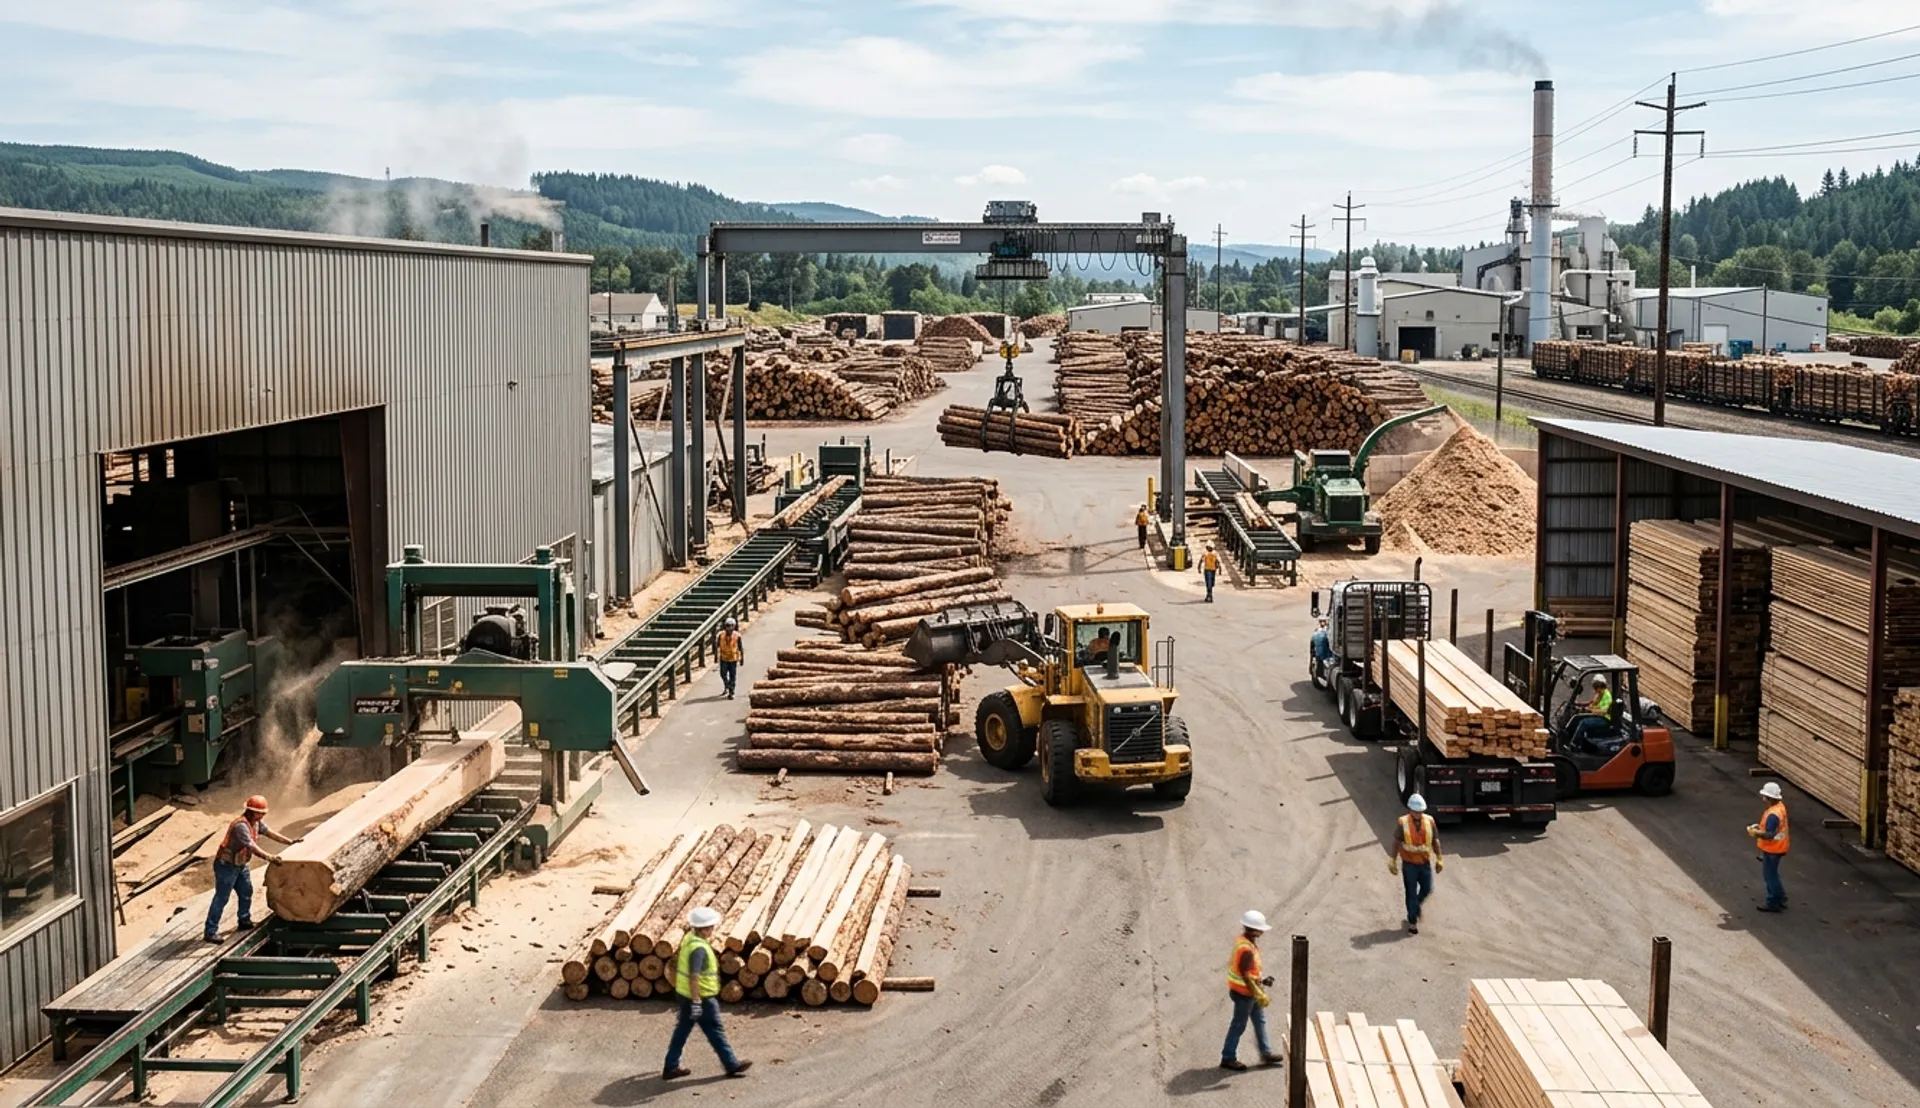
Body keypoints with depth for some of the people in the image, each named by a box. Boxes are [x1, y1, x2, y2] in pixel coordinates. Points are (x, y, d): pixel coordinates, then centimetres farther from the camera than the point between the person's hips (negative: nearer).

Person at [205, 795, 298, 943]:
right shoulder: (241, 825, -28)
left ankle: (245, 922, 33)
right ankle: (211, 932, -6)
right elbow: (252, 846, -35)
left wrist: (290, 842, 9)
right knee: (221, 898, -8)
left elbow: (269, 832, 11)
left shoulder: (256, 822, 2)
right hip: (226, 865, -10)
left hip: (240, 864, 10)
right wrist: (269, 857, -39)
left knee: (246, 892, 17)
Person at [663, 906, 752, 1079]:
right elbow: (694, 977, -32)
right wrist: (696, 1003, -31)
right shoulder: (699, 949, -27)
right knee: (715, 1031, 5)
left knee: (682, 1030, 16)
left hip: (684, 994, 9)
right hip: (702, 998, -9)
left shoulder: (689, 938, 2)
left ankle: (671, 1067, 22)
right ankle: (731, 1065, 18)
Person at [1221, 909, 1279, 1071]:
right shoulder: (1247, 949, -30)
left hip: (1249, 990, 10)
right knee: (1239, 1025, 4)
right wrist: (1258, 994, -21)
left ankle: (1266, 1054, 30)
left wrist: (1261, 980, 14)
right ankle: (1228, 1058, 17)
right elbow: (1246, 976, -27)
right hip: (1244, 992, -10)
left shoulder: (1243, 940, 1)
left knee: (1260, 1020, 19)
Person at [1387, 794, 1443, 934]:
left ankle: (1416, 907, 42)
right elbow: (1396, 843, -6)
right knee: (1411, 893, 6)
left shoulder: (1429, 821, -5)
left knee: (1427, 890, 12)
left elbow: (1435, 841, 4)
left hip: (1425, 863, 3)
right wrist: (1393, 862, -5)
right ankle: (1412, 921, 18)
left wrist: (1439, 859, 5)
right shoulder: (1402, 823, -13)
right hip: (1409, 864, -3)